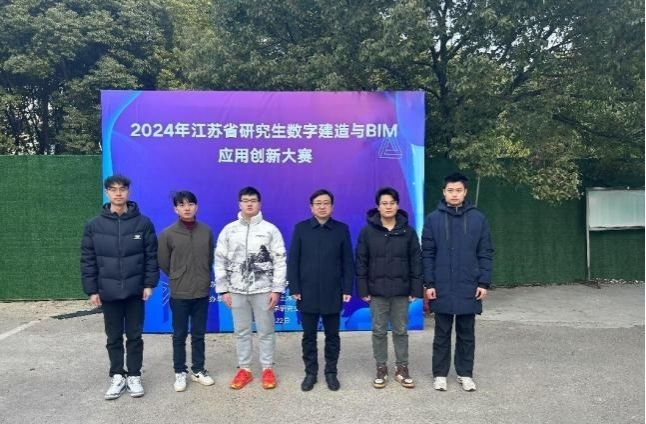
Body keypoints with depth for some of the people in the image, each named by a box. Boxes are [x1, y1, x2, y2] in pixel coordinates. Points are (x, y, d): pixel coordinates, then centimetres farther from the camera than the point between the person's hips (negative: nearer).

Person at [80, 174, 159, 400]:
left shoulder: (143, 223, -3)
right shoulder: (94, 225, 0)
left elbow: (151, 256, -1)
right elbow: (87, 260, 2)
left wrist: (149, 284, -5)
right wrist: (91, 290, -2)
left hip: (135, 291, -1)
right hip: (108, 292, 1)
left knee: (135, 336, 9)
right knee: (114, 337, 12)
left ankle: (134, 376, 23)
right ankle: (117, 376, 27)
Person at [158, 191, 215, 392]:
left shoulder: (206, 231, 0)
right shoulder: (168, 234, -8)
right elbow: (163, 262, 1)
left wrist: (201, 277, 10)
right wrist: (178, 279, 7)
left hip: (202, 292, 2)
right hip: (179, 293, -2)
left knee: (198, 334, 13)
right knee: (179, 335, 9)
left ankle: (198, 370, 26)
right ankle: (180, 372, 23)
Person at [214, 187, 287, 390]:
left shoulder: (270, 229, -3)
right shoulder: (228, 230, 3)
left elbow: (280, 261, -3)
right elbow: (220, 261, 5)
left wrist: (277, 289, -8)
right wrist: (223, 289, 1)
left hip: (263, 289, -2)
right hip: (237, 290, 2)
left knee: (266, 331, 7)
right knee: (241, 331, 11)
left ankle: (267, 369, 21)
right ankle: (244, 369, 24)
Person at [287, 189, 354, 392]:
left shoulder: (342, 229, 2)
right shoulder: (301, 228, 1)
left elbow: (348, 261, 3)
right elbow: (292, 260, 0)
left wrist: (347, 289, -3)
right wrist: (294, 288, -5)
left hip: (333, 294, 0)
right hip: (307, 293, 0)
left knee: (332, 335, 11)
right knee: (309, 336, 10)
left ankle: (331, 372, 26)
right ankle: (310, 373, 25)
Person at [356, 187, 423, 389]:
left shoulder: (408, 231, 0)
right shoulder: (367, 231, -2)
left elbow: (416, 261, 2)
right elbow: (361, 262, -1)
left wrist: (415, 289, -3)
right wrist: (363, 289, -5)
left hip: (401, 291, 1)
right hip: (377, 291, 0)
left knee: (401, 331, 10)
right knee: (379, 331, 8)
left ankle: (402, 368, 24)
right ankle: (381, 368, 22)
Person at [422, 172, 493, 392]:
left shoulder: (478, 218, 1)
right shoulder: (433, 219, -2)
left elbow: (485, 253, 3)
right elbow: (427, 254, -1)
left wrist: (484, 283, -3)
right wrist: (429, 284, -6)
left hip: (469, 288, 1)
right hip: (442, 288, -1)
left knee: (466, 334, 13)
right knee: (442, 334, 11)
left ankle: (465, 374, 27)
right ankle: (440, 374, 23)